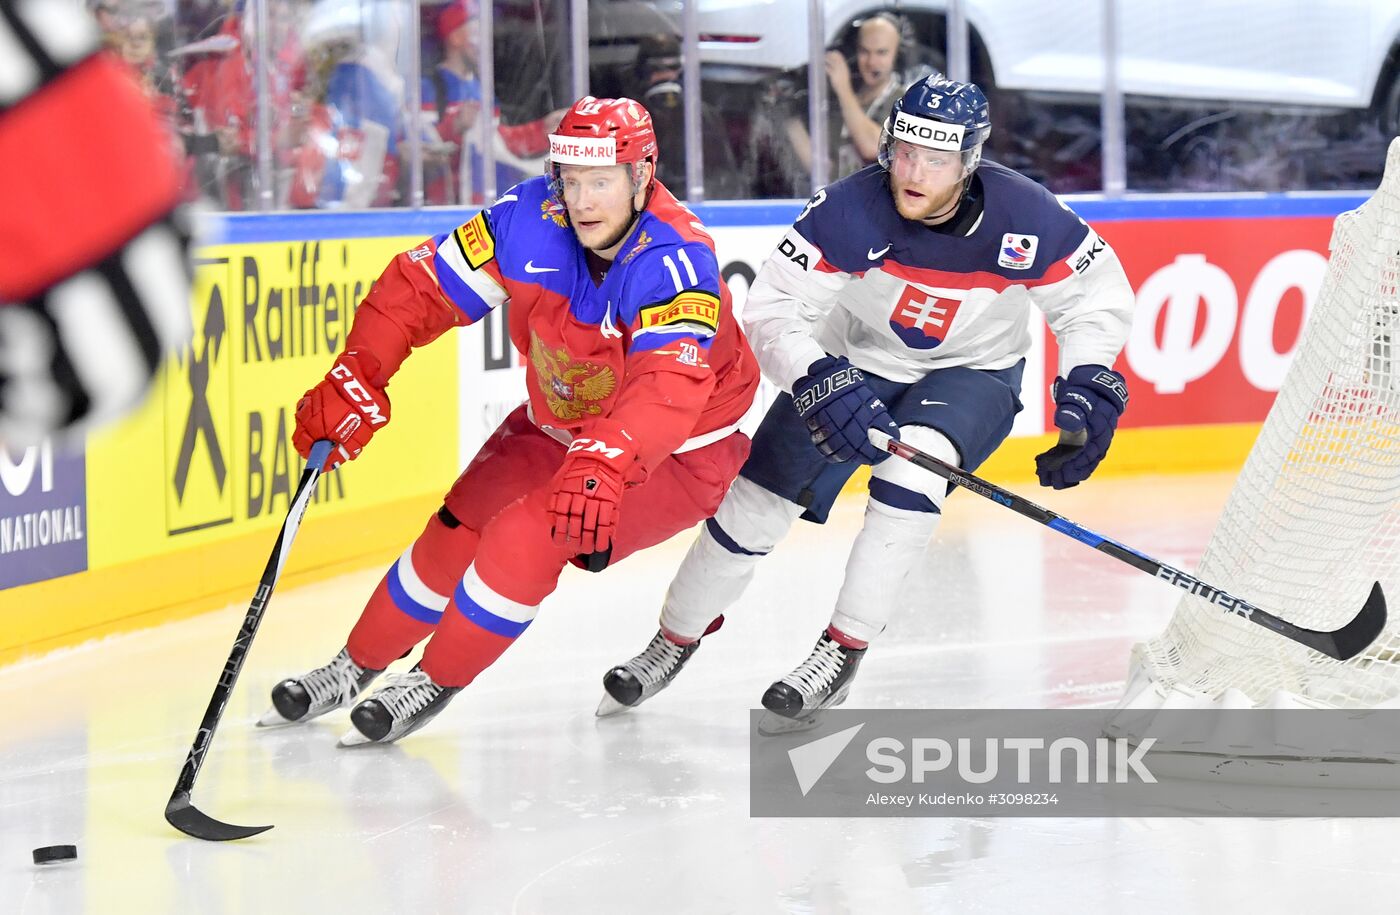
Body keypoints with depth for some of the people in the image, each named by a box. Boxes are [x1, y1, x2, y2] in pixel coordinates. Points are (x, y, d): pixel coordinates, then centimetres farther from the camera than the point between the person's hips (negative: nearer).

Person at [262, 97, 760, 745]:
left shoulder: (674, 261, -35)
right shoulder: (529, 218, -20)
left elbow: (672, 387, -50)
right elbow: (421, 285, -13)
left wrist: (606, 464, -65)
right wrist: (355, 378, -26)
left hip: (679, 451, -6)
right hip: (562, 424, 6)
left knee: (528, 537, -22)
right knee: (458, 532, 5)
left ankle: (436, 683, -1)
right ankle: (357, 665, 29)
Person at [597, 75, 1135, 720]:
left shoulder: (1026, 219, -27)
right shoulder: (849, 210, -28)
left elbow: (1099, 298, -10)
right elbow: (771, 311, -26)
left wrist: (1086, 390, -23)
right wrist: (822, 386, -41)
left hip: (973, 372, -1)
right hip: (854, 360, 1)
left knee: (913, 468, -31)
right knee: (758, 497, -2)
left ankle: (843, 651, -20)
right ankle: (675, 641, 23)